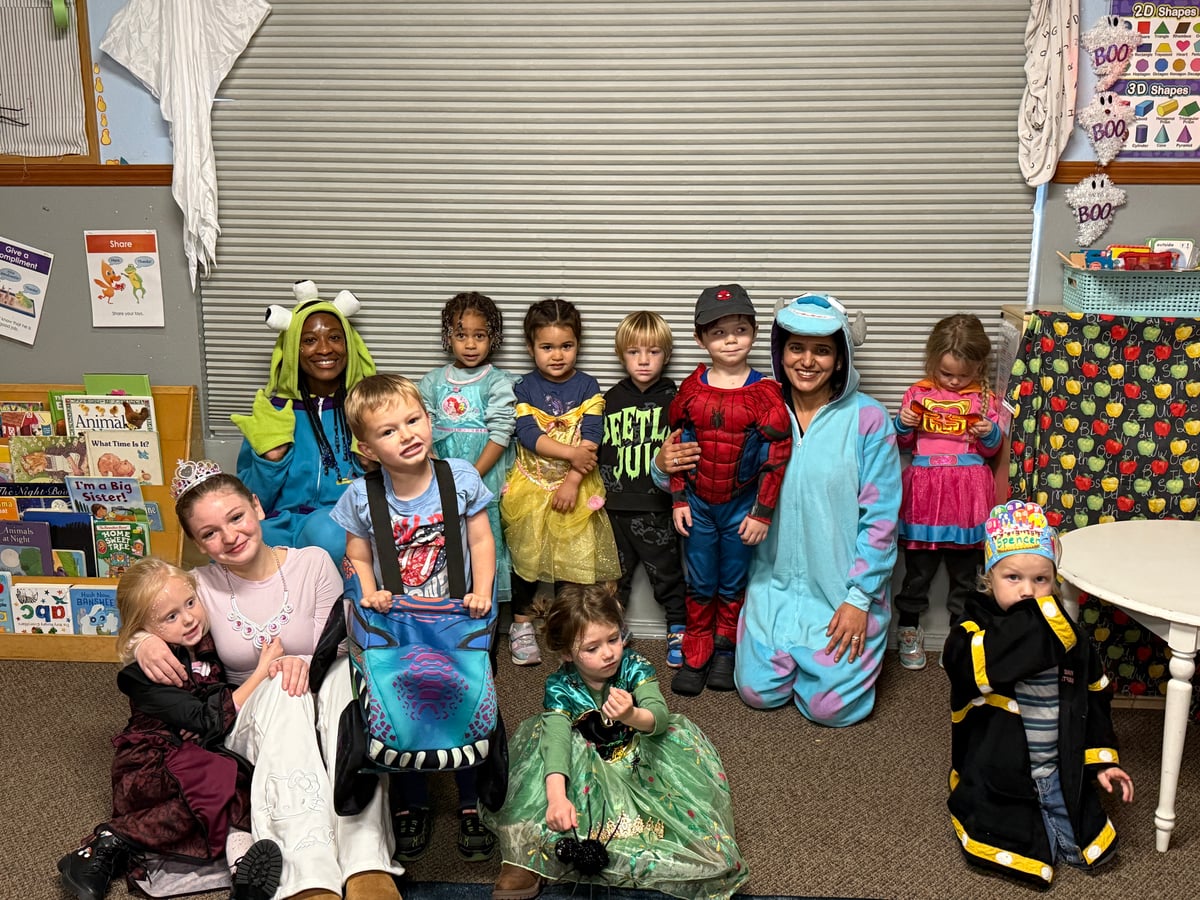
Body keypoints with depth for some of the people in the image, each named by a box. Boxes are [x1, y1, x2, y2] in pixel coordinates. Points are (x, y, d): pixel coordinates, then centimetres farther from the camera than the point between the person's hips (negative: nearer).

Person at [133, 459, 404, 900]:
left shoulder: (313, 563, -1)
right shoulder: (201, 586, 2)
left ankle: (366, 863, -43)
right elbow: (137, 627, 11)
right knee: (282, 688, -35)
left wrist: (309, 663, -27)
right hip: (248, 726, 0)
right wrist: (144, 643, -14)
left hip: (319, 721, 0)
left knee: (343, 667, -33)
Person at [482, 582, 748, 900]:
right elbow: (557, 737, -35)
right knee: (548, 732, -28)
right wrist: (556, 797, -52)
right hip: (584, 767, -1)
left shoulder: (635, 668, -16)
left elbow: (660, 717, -29)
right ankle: (527, 852, -28)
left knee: (679, 735, -23)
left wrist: (632, 716, -54)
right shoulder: (560, 687, -18)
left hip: (635, 760, 1)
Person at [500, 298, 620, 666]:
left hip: (575, 487, 0)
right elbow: (527, 434, -14)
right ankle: (521, 625, 26)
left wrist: (573, 480, -20)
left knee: (575, 558, 5)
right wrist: (571, 452, -23)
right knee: (525, 556, 10)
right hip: (530, 488, 1)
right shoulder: (524, 389, -2)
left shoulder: (587, 388, -3)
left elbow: (591, 440, -11)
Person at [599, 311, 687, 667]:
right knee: (614, 574, 14)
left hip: (656, 506, -3)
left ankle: (678, 632, 21)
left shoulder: (673, 400, -3)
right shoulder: (611, 400, 6)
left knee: (667, 572, 6)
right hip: (617, 506, 3)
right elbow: (599, 450, 12)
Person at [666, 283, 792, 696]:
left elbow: (776, 458, -9)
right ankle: (695, 657, 24)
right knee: (700, 585, 11)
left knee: (733, 584, 11)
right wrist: (678, 500, 2)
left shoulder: (766, 394, -10)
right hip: (698, 504, 2)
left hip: (742, 506, -1)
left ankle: (725, 653, 29)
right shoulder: (691, 390, -2)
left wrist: (762, 512, -10)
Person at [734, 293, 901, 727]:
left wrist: (859, 598, -12)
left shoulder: (867, 418, -9)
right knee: (758, 691, -1)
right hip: (775, 581, 3)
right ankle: (798, 651, 30)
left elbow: (880, 515, -9)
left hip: (845, 588, -3)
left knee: (829, 706, -6)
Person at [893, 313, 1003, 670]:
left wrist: (989, 433, -13)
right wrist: (903, 424, -9)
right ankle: (909, 628, 23)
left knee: (964, 567, 10)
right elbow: (905, 443, 11)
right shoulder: (918, 393, 4)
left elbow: (992, 449, 8)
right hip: (925, 488, 0)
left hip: (967, 492, 0)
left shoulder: (984, 398, 4)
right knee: (919, 567, 7)